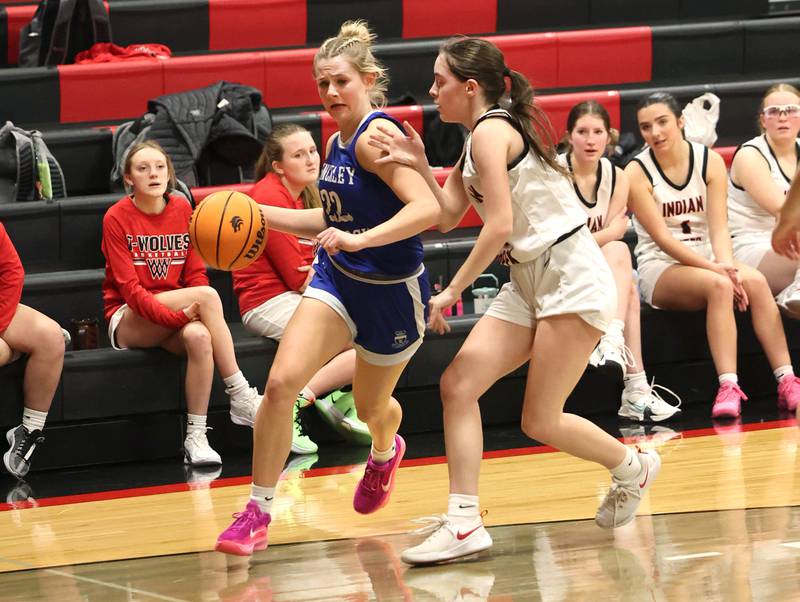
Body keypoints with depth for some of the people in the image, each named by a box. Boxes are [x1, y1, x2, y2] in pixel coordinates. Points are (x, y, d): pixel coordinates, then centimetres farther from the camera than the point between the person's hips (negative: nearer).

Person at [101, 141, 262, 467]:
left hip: (177, 317, 3)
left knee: (199, 336, -35)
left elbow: (195, 274, 6)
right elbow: (129, 289, -14)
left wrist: (197, 313, -15)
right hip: (128, 322, -3)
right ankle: (241, 397, -27)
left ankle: (196, 437, -29)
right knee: (208, 295, -29)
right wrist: (177, 315, -25)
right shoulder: (116, 218, -7)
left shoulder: (183, 209, 6)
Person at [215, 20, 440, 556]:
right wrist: (259, 214, 11)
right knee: (281, 382, -16)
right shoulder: (337, 141, 4)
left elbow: (427, 209, -33)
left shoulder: (375, 136, -21)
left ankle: (385, 452, 56)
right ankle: (259, 510, -7)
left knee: (371, 408, 17)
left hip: (392, 291, -6)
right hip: (338, 281, 6)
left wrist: (359, 239, -42)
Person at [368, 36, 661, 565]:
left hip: (572, 278, -10)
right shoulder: (478, 140, 15)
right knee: (458, 384, -4)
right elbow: (448, 216, 9)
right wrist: (419, 167, -6)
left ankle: (633, 468, 20)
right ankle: (464, 523, -6)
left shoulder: (491, 131, -14)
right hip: (529, 283, 10)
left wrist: (452, 292, -15)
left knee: (541, 422, -6)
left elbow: (499, 227, -21)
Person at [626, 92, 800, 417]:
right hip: (659, 268, -4)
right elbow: (662, 238, -14)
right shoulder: (637, 172, -8)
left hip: (708, 259, 4)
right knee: (717, 285, -34)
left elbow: (718, 227, -6)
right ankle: (728, 387, -42)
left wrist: (727, 265, -26)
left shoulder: (710, 161, 1)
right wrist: (713, 268, -24)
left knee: (755, 281, -28)